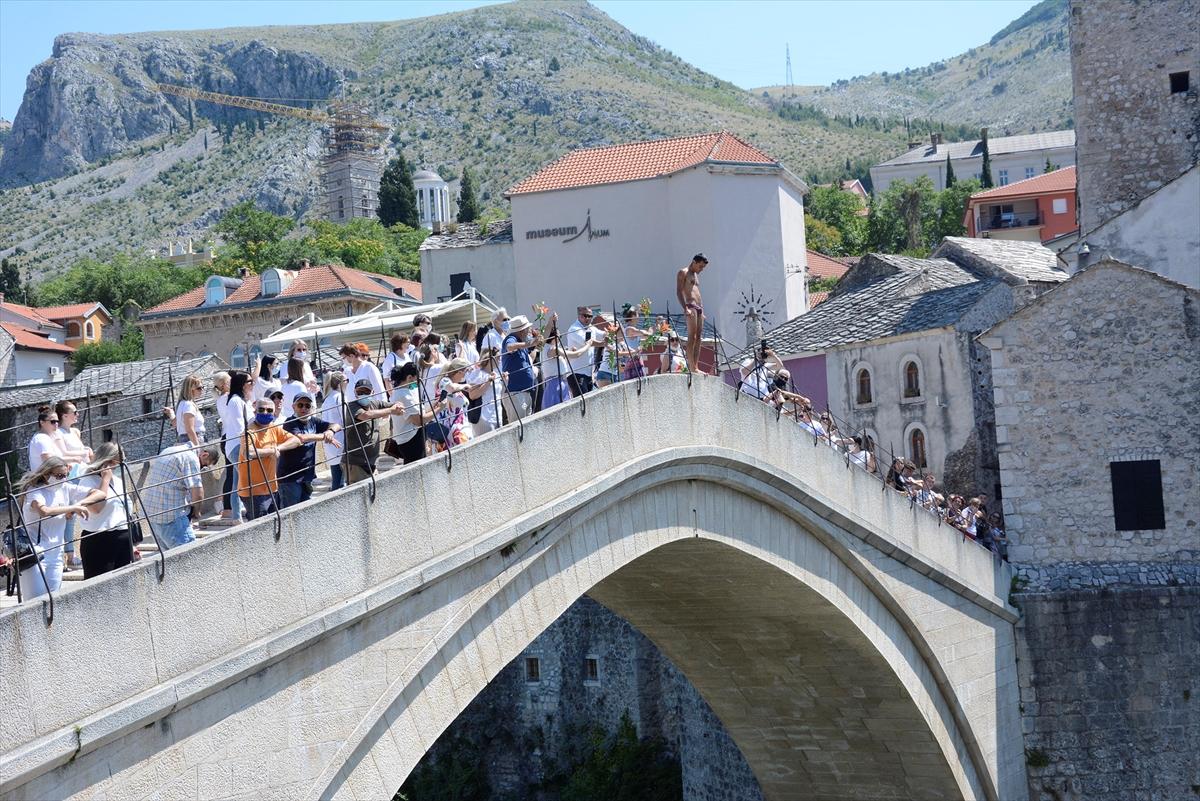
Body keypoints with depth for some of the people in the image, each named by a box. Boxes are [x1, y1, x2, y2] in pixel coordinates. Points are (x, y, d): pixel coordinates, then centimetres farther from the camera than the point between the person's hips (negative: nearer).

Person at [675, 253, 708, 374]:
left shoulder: (696, 275, 25)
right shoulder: (683, 273, -2)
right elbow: (679, 292, -11)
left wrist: (702, 311, 20)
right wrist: (685, 308, -21)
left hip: (699, 307, 9)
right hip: (690, 306, -9)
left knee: (698, 338, 3)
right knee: (692, 337, -13)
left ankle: (696, 367, 2)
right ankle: (692, 367, -16)